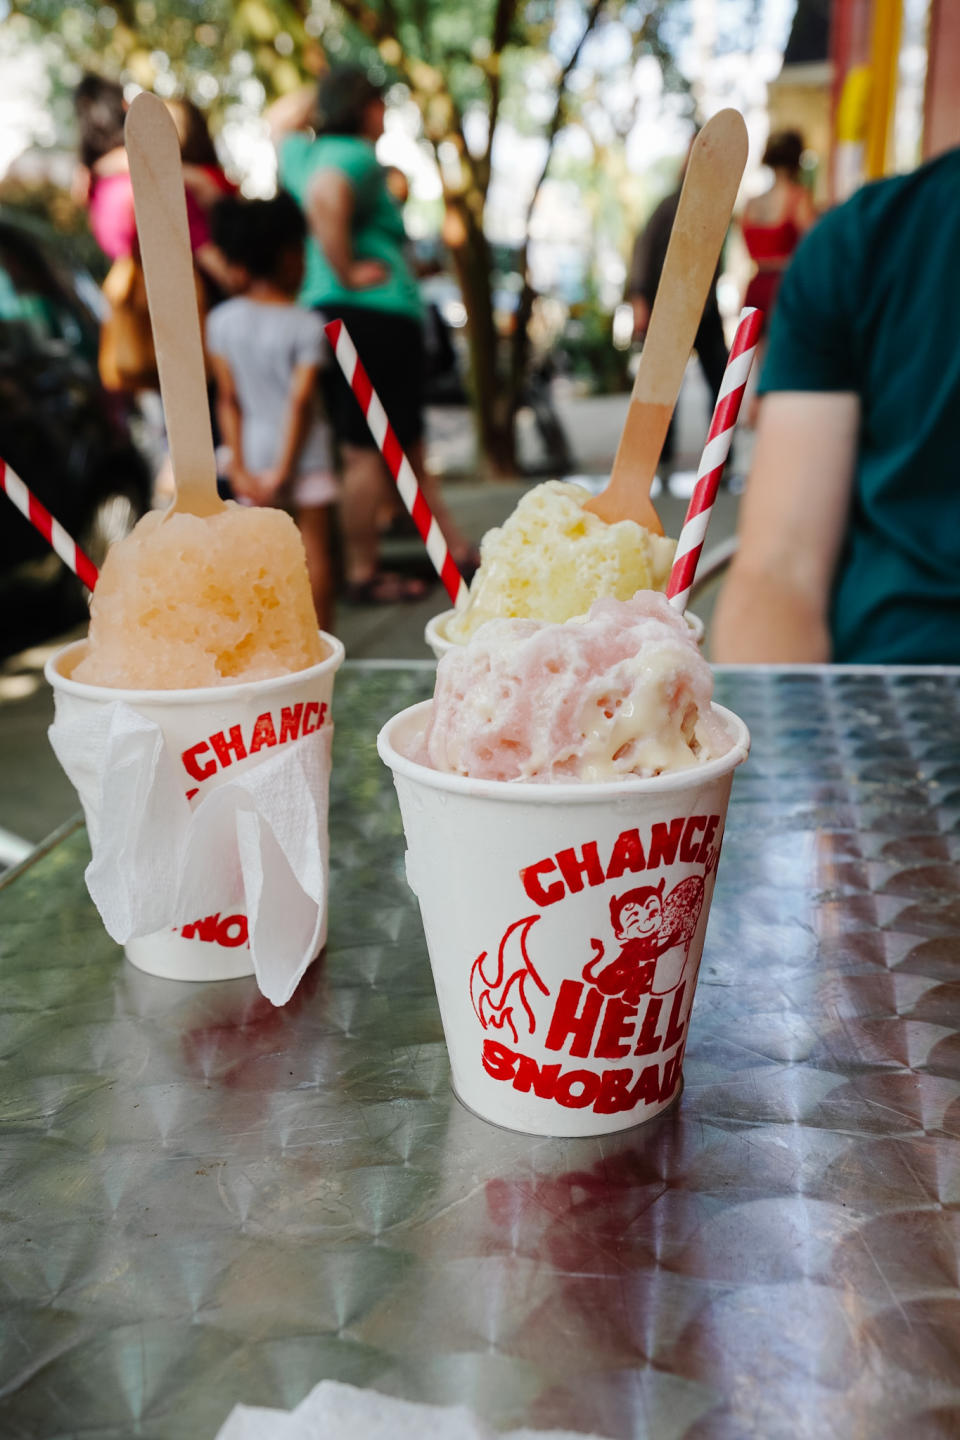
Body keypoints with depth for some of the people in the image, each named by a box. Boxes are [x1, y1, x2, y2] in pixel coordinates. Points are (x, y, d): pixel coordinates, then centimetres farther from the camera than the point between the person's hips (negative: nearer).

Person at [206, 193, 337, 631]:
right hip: (303, 450, -3)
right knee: (314, 546, 5)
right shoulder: (306, 325, -9)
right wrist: (284, 469, -8)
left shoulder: (221, 321, 0)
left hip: (254, 448, 3)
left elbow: (228, 399, -1)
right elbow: (301, 400, -12)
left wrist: (239, 467, 0)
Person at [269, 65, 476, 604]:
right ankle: (363, 576, 1)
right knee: (371, 453, -5)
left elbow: (280, 120, 41)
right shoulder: (357, 155, -7)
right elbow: (325, 198, -29)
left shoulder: (306, 153, 19)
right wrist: (346, 272, -20)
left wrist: (325, 91, 30)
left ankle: (456, 549, 22)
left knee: (407, 445, 13)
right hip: (376, 315, -10)